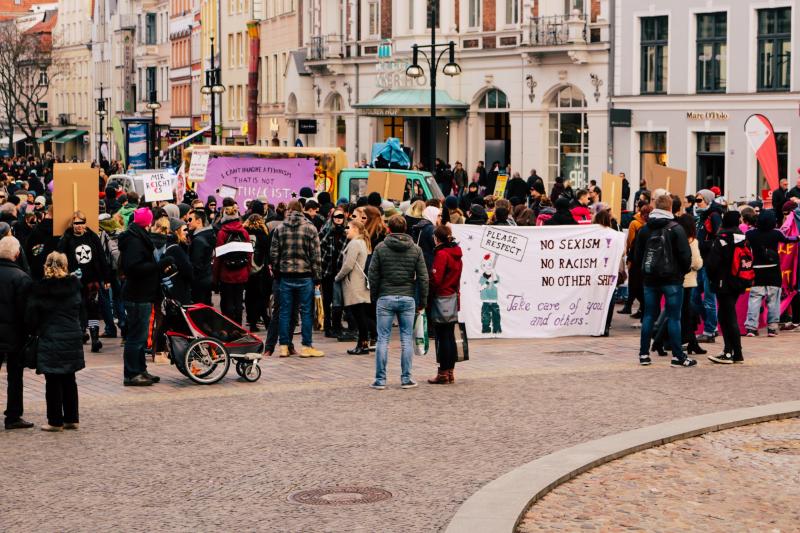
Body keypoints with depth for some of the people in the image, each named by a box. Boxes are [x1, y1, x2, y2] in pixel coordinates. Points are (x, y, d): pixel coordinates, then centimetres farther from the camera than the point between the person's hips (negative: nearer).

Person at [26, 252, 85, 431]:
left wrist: (38, 327, 11)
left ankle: (56, 421, 7)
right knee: (69, 379, 14)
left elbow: (31, 317, -7)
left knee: (53, 382, 4)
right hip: (72, 340, 4)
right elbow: (81, 311, 7)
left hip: (50, 341, -3)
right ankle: (71, 419, 17)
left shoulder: (40, 289, -9)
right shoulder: (75, 286, -1)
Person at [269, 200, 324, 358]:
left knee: (285, 312, 7)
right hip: (305, 277, -2)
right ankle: (307, 346, 4)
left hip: (285, 276, 2)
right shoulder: (310, 228, -4)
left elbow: (273, 254, 2)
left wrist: (275, 271, 14)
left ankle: (284, 346, 9)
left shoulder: (279, 229, 2)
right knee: (306, 312, 3)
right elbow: (315, 255, -4)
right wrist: (317, 276, 1)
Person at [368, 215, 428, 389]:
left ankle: (380, 380, 2)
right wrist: (423, 301, 10)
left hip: (385, 298, -1)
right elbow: (423, 277, 3)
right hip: (407, 298, 1)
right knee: (407, 339, 7)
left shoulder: (380, 248, -1)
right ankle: (406, 379, 6)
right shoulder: (415, 249, 3)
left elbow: (373, 275, -1)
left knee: (383, 339, 2)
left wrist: (374, 297, 10)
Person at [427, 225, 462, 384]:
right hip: (453, 298, 8)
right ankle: (450, 372, 15)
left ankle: (443, 373, 0)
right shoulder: (457, 254, 10)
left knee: (442, 337, -3)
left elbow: (435, 280, -17)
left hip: (442, 299, -8)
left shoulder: (441, 254, -15)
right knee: (450, 336, 11)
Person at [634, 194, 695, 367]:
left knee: (649, 315, 9)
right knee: (673, 317, -2)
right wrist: (685, 269, 6)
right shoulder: (675, 229, -9)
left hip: (650, 279, 4)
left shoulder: (644, 229, 6)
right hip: (672, 279, -4)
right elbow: (685, 254, -12)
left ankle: (644, 354, 8)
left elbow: (637, 255, 9)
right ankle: (678, 356, -1)